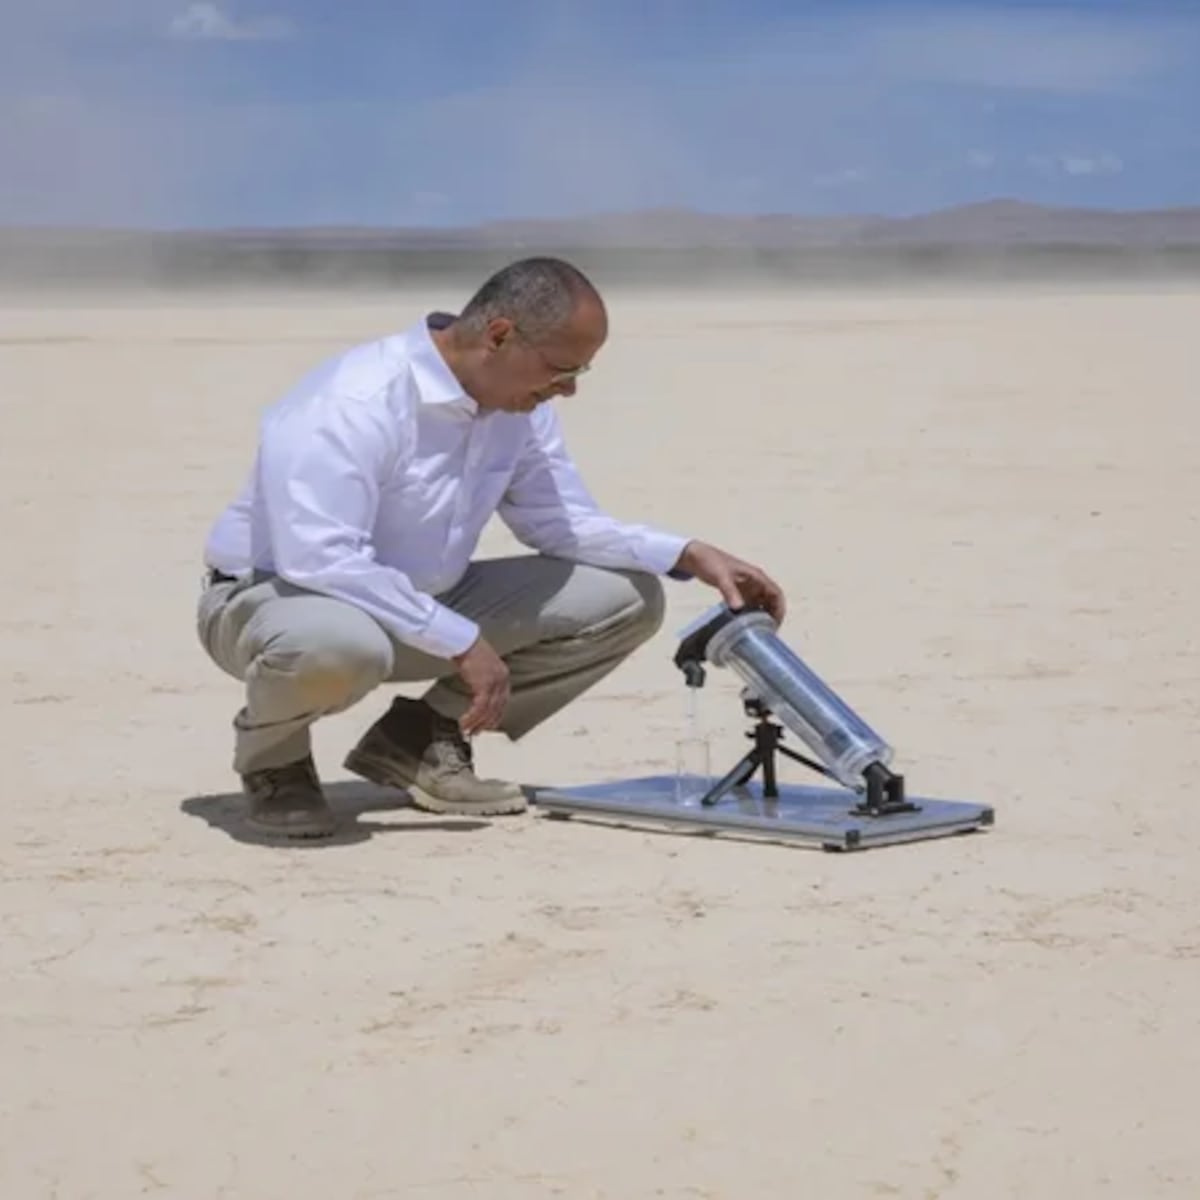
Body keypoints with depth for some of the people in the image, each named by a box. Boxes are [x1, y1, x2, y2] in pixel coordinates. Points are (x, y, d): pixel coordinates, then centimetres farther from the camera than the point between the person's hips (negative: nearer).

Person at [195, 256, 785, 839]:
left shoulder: (520, 404, -4)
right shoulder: (354, 403, -29)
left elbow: (565, 523, 5)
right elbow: (319, 559, -36)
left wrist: (693, 556, -9)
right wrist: (461, 642, -34)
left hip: (417, 606, 7)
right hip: (278, 596, -7)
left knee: (626, 598, -3)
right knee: (340, 645, -46)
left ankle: (423, 738, 4)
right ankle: (273, 756, -8)